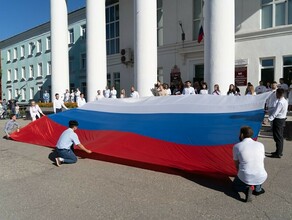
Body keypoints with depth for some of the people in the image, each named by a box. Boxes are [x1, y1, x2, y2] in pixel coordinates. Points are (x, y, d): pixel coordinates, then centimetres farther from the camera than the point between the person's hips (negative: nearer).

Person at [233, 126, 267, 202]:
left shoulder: (236, 146, -3)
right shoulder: (260, 145, 5)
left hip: (245, 178, -3)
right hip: (261, 178, 3)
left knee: (235, 186, 30)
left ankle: (246, 188, -1)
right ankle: (257, 188, 16)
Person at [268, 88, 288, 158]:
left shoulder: (280, 102, -22)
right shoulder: (285, 101, 9)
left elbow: (275, 113, -26)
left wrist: (269, 119, -27)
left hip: (278, 120, -10)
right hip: (282, 119, 10)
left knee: (277, 137, -3)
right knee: (280, 137, 17)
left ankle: (278, 154, 3)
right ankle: (279, 151, 28)